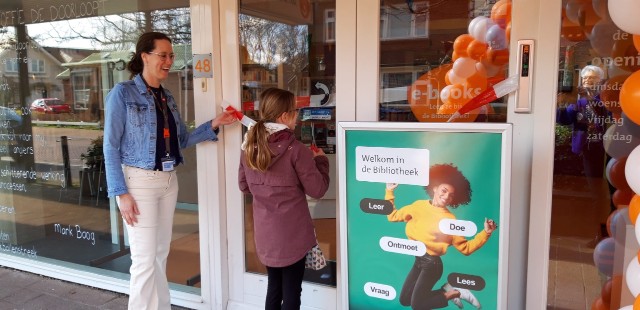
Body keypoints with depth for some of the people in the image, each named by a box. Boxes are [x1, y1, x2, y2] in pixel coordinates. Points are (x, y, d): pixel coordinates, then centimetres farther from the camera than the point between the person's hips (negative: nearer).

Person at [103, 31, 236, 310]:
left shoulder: (167, 97, 11)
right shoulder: (123, 93, -8)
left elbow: (183, 140, 13)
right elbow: (111, 147, -10)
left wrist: (213, 125, 0)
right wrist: (121, 193, -15)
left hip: (168, 181, 7)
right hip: (140, 181, -6)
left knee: (161, 255, 16)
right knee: (145, 259, -2)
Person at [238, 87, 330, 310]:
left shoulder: (250, 146, 1)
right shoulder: (295, 149, -16)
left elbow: (244, 186, 11)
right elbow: (317, 190, -12)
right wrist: (320, 161, 2)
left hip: (265, 231, 6)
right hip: (292, 232, -5)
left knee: (274, 287, 20)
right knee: (291, 291, 8)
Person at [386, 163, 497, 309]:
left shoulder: (449, 220, -14)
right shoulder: (418, 206, -1)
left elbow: (466, 248, -12)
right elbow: (392, 216, 8)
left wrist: (486, 232, -24)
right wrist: (389, 191, 4)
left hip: (432, 263, -6)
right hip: (418, 260, 6)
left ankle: (456, 293, 11)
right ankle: (446, 290, 23)